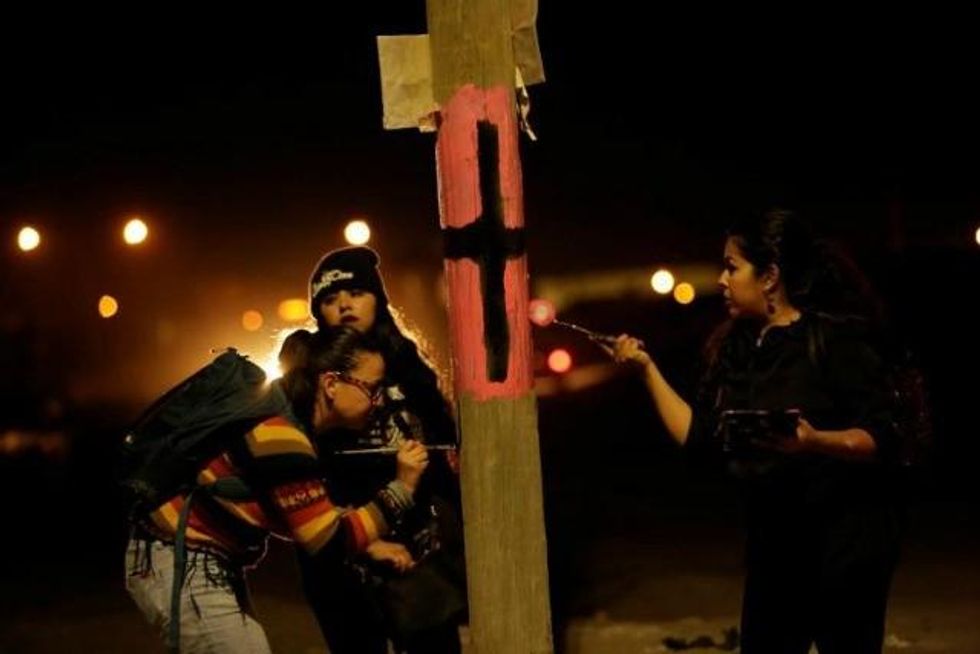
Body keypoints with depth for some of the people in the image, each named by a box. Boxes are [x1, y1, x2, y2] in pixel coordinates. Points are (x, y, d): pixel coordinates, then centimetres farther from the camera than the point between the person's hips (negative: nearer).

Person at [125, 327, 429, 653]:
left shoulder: (294, 415, 3)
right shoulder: (279, 436, -27)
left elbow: (314, 516, 12)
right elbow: (327, 543, -23)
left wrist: (368, 544, 1)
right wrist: (401, 488, -17)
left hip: (209, 562, 10)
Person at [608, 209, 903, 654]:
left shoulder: (834, 338, -13)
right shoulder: (735, 349, 8)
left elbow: (883, 439, -17)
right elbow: (700, 438, 7)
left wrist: (814, 442, -35)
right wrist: (646, 368, 5)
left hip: (844, 540, -7)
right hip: (771, 539, 7)